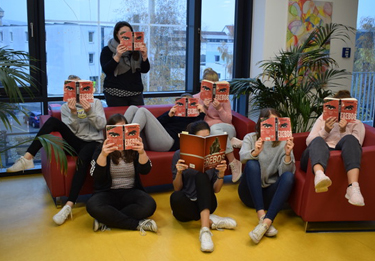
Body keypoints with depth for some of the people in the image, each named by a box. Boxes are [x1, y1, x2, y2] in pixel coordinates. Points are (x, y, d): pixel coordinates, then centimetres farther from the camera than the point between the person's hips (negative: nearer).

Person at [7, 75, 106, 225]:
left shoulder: (96, 102, 11)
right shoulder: (66, 107, 13)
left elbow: (101, 125, -2)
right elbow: (71, 130, 0)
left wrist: (89, 112, -18)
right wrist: (73, 113, -17)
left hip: (94, 142, -2)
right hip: (77, 142, 2)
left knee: (82, 158, -39)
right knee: (53, 121, -21)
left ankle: (69, 205, -45)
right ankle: (27, 157, -27)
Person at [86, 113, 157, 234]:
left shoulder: (133, 148, 6)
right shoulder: (102, 149, 2)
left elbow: (145, 170, -10)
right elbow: (96, 176, -13)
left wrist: (142, 153, -30)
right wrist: (103, 155, -32)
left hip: (131, 192, 1)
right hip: (108, 192, -1)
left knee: (149, 205, -30)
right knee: (92, 206, -34)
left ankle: (106, 220, -20)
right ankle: (138, 224, -26)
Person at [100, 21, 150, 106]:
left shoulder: (136, 50, 12)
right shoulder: (107, 50, 4)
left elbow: (145, 70, 5)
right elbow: (106, 70, -9)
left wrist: (144, 56, -13)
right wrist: (117, 56, -22)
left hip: (136, 93, 3)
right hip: (116, 94, -3)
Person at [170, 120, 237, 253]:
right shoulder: (179, 155, -2)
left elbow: (216, 190, 1)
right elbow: (177, 189, -3)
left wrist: (221, 173, -18)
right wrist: (179, 173, -22)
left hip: (205, 203, 1)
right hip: (186, 205, -1)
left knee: (201, 176, -30)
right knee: (175, 197, -37)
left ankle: (205, 229, -40)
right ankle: (211, 220, -19)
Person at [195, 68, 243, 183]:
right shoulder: (196, 98, 7)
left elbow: (228, 120, 1)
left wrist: (219, 108, -16)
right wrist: (204, 108, -16)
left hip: (227, 129, 1)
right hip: (206, 131, 0)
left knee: (214, 128, -37)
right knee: (214, 130, -38)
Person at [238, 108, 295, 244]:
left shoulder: (283, 142, 4)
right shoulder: (250, 138, 4)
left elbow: (284, 172, -9)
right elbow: (242, 157, -17)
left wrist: (288, 155, -28)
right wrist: (254, 153, -39)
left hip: (269, 194, 1)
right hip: (250, 193, 0)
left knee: (288, 176, -28)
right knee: (252, 164, -27)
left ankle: (266, 222, -41)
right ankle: (261, 216, -38)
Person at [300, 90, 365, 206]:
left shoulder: (357, 124, 20)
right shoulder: (324, 118, 23)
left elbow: (355, 147, 3)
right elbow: (308, 141, 13)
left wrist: (343, 131, -10)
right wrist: (325, 130, -4)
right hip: (316, 157, 1)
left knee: (350, 139, -28)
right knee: (318, 141, -32)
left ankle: (353, 187, -49)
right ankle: (319, 175, -66)